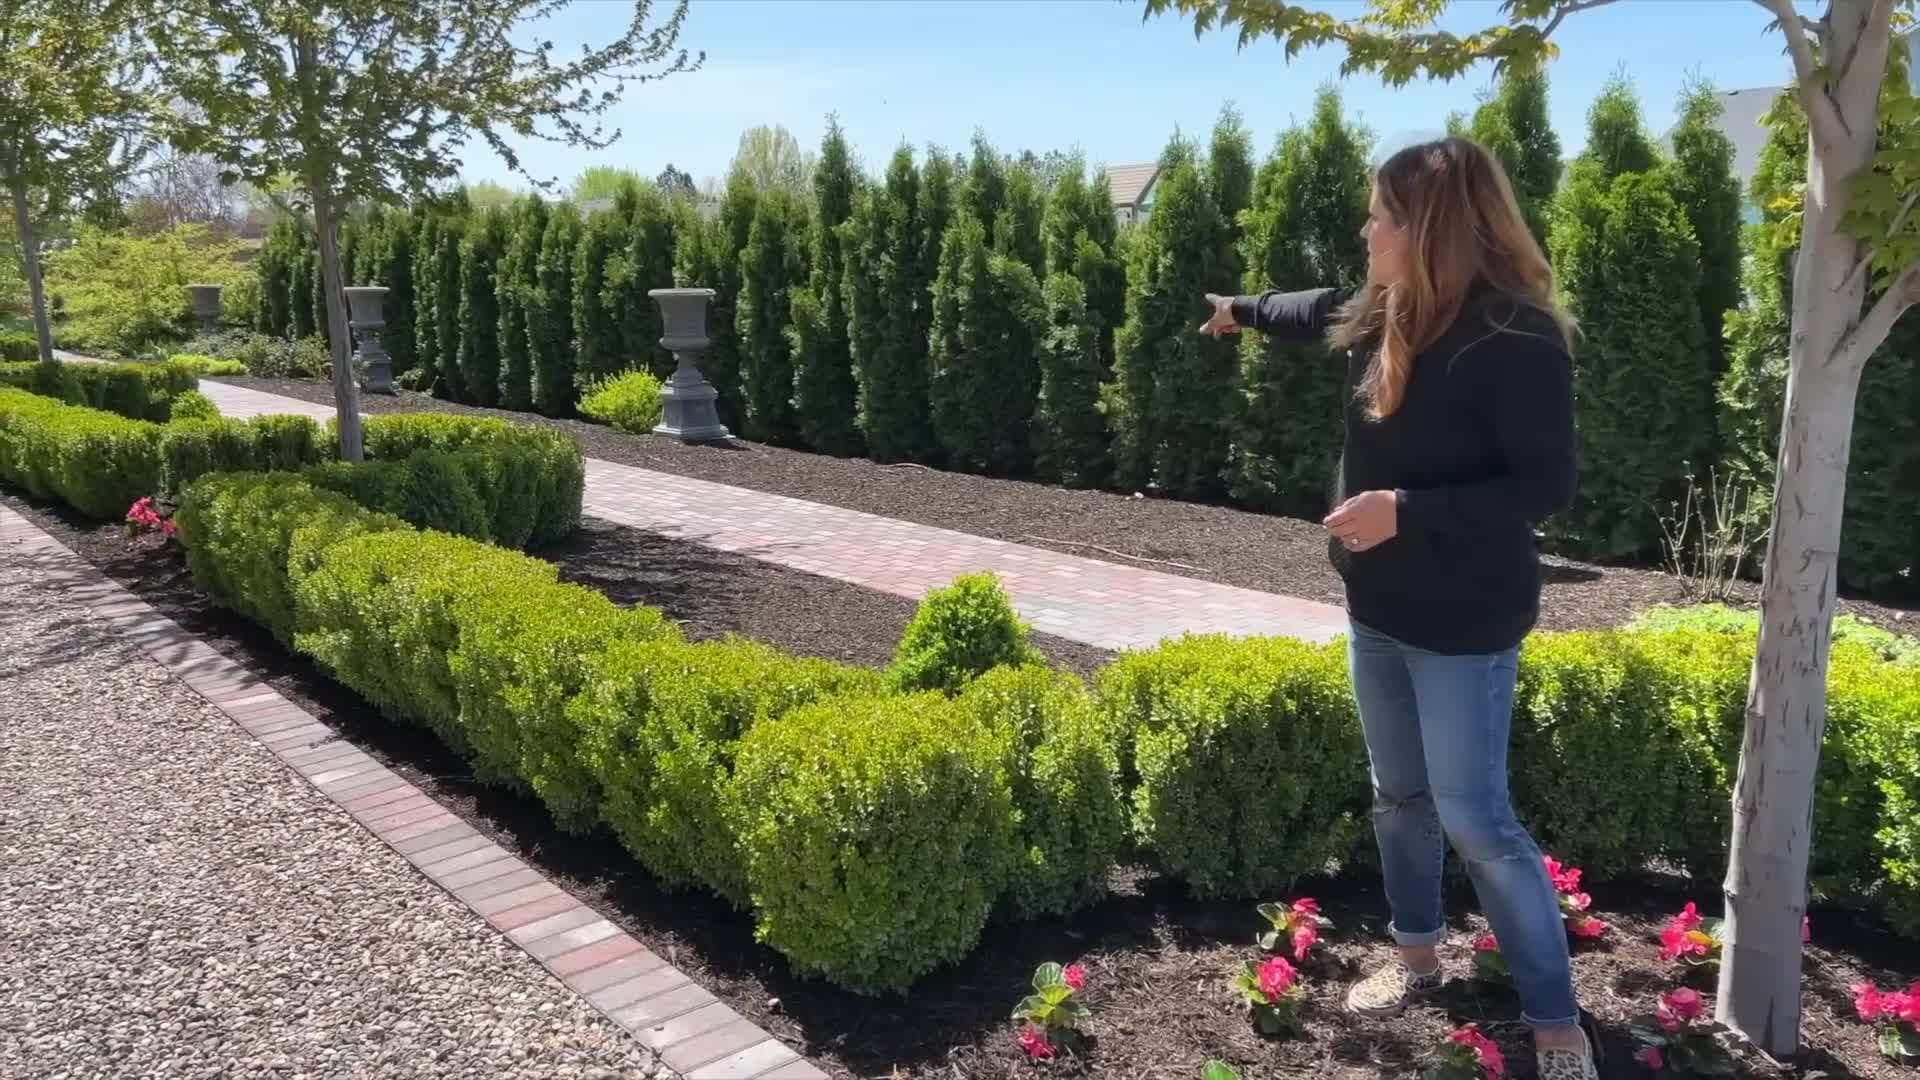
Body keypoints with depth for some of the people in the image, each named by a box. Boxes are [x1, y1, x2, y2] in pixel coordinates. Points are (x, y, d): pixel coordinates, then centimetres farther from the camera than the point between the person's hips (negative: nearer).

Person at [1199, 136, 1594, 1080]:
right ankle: (1417, 954, 38)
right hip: (1378, 607, 8)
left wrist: (1406, 509, -28)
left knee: (1475, 819, -3)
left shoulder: (1515, 338, -21)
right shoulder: (1388, 315, 2)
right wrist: (1244, 309, 41)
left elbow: (1546, 486, -21)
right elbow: (1322, 311, 25)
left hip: (1465, 622, -8)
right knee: (1399, 795, 18)